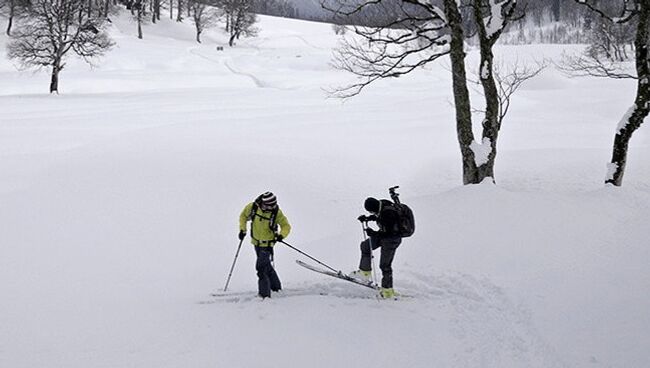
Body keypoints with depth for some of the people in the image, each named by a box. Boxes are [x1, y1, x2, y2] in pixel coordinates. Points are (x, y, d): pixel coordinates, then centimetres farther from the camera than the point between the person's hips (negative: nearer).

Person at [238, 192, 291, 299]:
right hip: (256, 242, 4)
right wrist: (242, 229, -4)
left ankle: (264, 293, -9)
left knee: (261, 267, -14)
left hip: (267, 244, -4)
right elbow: (243, 216, 6)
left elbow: (286, 226, -10)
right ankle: (276, 286, 37)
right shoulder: (253, 207, -14)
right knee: (266, 266, 19)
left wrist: (281, 235, -30)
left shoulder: (276, 212, -19)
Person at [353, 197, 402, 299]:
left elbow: (388, 233, -33)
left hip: (391, 239, -9)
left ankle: (388, 291, 10)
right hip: (383, 234, 9)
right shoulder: (380, 205, -10)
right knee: (365, 246, 16)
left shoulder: (388, 214, -36)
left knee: (385, 265, -2)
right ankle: (365, 273, 28)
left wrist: (374, 234, -35)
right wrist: (367, 218, 1)